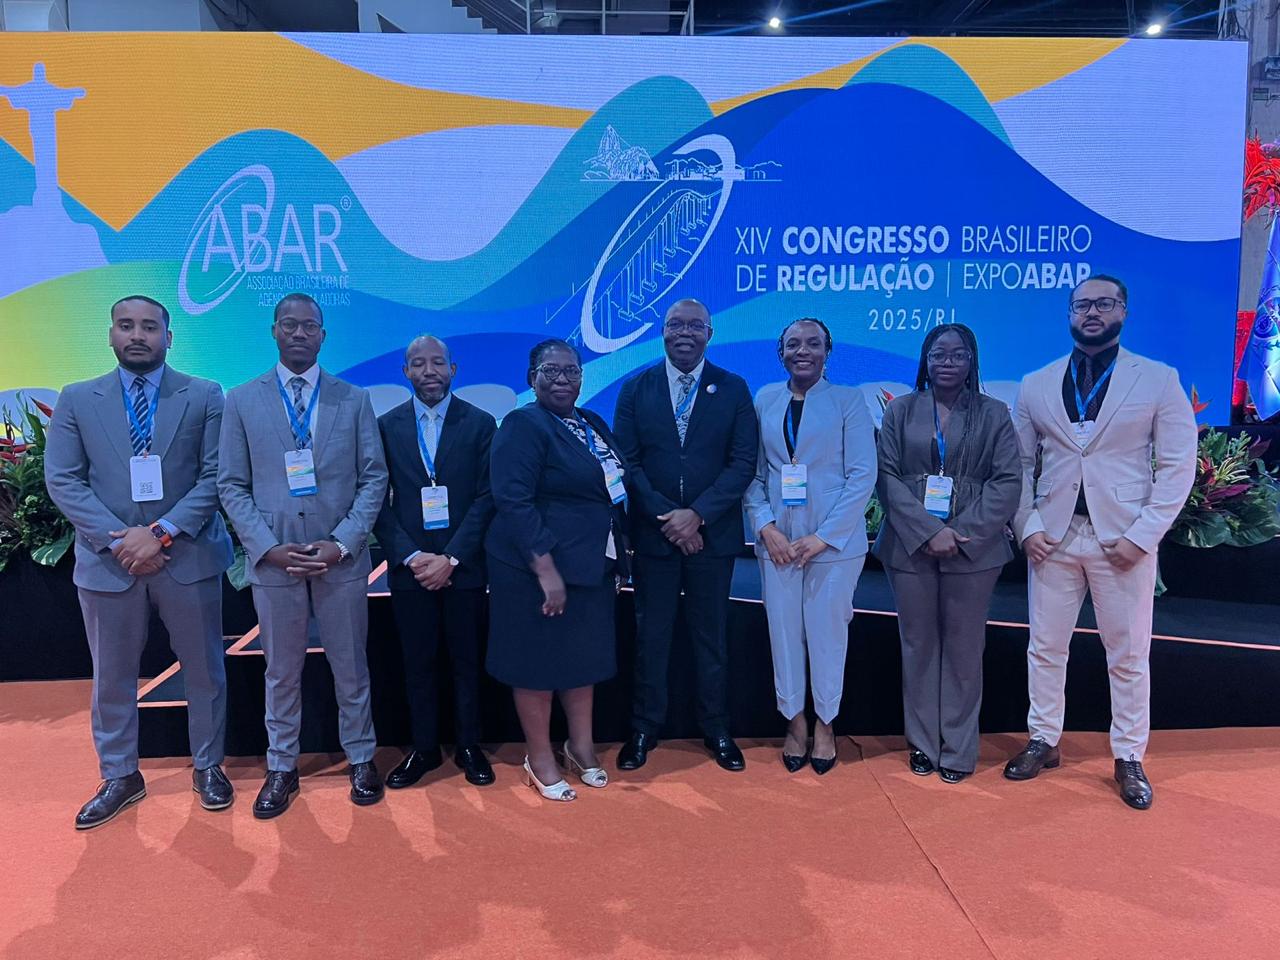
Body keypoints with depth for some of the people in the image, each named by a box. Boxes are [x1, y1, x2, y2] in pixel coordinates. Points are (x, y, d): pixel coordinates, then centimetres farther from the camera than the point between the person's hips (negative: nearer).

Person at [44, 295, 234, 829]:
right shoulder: (77, 400, 5)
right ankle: (120, 778, 31)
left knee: (204, 670, 10)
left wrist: (163, 532, -15)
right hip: (107, 561, 2)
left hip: (188, 558, -1)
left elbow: (215, 476, -5)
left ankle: (208, 767, 28)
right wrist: (116, 540, -12)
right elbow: (62, 481, 0)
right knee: (112, 677, 13)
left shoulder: (204, 396, 0)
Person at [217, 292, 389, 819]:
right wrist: (268, 547, -10)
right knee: (281, 670, 12)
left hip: (342, 559, 0)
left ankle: (361, 759, 27)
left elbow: (374, 479, 0)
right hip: (273, 559, 0)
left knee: (350, 666, 11)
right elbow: (232, 485, 2)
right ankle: (281, 768, 28)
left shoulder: (354, 399, 3)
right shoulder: (241, 401, 3)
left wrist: (342, 543, -11)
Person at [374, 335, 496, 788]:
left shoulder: (480, 423, 0)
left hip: (463, 566, -1)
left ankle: (468, 746, 24)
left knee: (466, 660, 10)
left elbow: (486, 497, -4)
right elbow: (378, 501, 1)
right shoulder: (386, 425, 4)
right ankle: (424, 749, 25)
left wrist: (451, 558, -12)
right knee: (417, 663, 10)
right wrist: (411, 557, -10)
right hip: (409, 565, 1)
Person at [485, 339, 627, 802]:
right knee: (538, 662, 7)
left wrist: (617, 561, 12)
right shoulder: (523, 425, -13)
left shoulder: (593, 424, 10)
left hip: (593, 567, 8)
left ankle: (581, 746, 35)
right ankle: (540, 759, 23)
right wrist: (547, 570, -24)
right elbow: (514, 503, -21)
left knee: (585, 657, 18)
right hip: (539, 568, -7)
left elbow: (614, 489, 16)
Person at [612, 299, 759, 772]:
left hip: (713, 533, 0)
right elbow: (626, 461, -3)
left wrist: (697, 514, -15)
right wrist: (667, 516, -13)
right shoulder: (636, 388, 3)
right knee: (651, 634, 9)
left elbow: (743, 462, -5)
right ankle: (644, 729, 23)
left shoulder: (733, 389, 1)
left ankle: (716, 729, 25)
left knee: (711, 634, 11)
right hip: (654, 532, 0)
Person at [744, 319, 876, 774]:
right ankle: (794, 722, 24)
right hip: (777, 539, 2)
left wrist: (823, 536, -13)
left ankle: (824, 724, 25)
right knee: (783, 632, 8)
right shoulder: (765, 400, 6)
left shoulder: (847, 400, -2)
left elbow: (863, 475, -7)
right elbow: (753, 471, 5)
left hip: (834, 540, -2)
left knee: (827, 632, 6)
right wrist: (765, 525, -9)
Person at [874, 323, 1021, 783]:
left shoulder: (993, 414, 5)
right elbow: (888, 476, -1)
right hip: (911, 546, 1)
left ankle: (958, 749, 17)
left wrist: (963, 533, -13)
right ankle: (923, 743, 19)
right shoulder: (901, 410, 7)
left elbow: (1008, 481, -1)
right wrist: (928, 531, -13)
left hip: (973, 549, -1)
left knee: (963, 648, 5)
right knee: (918, 645, 7)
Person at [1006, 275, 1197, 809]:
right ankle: (1043, 741, 25)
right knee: (1045, 647, 10)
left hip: (1124, 539, -2)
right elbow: (1020, 463, 8)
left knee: (1129, 655, 7)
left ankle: (1129, 758, 22)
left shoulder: (1159, 380, 0)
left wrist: (1141, 535, -12)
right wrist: (1027, 526, -4)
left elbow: (1178, 465, -4)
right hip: (1052, 536, 2)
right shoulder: (1036, 384, 7)